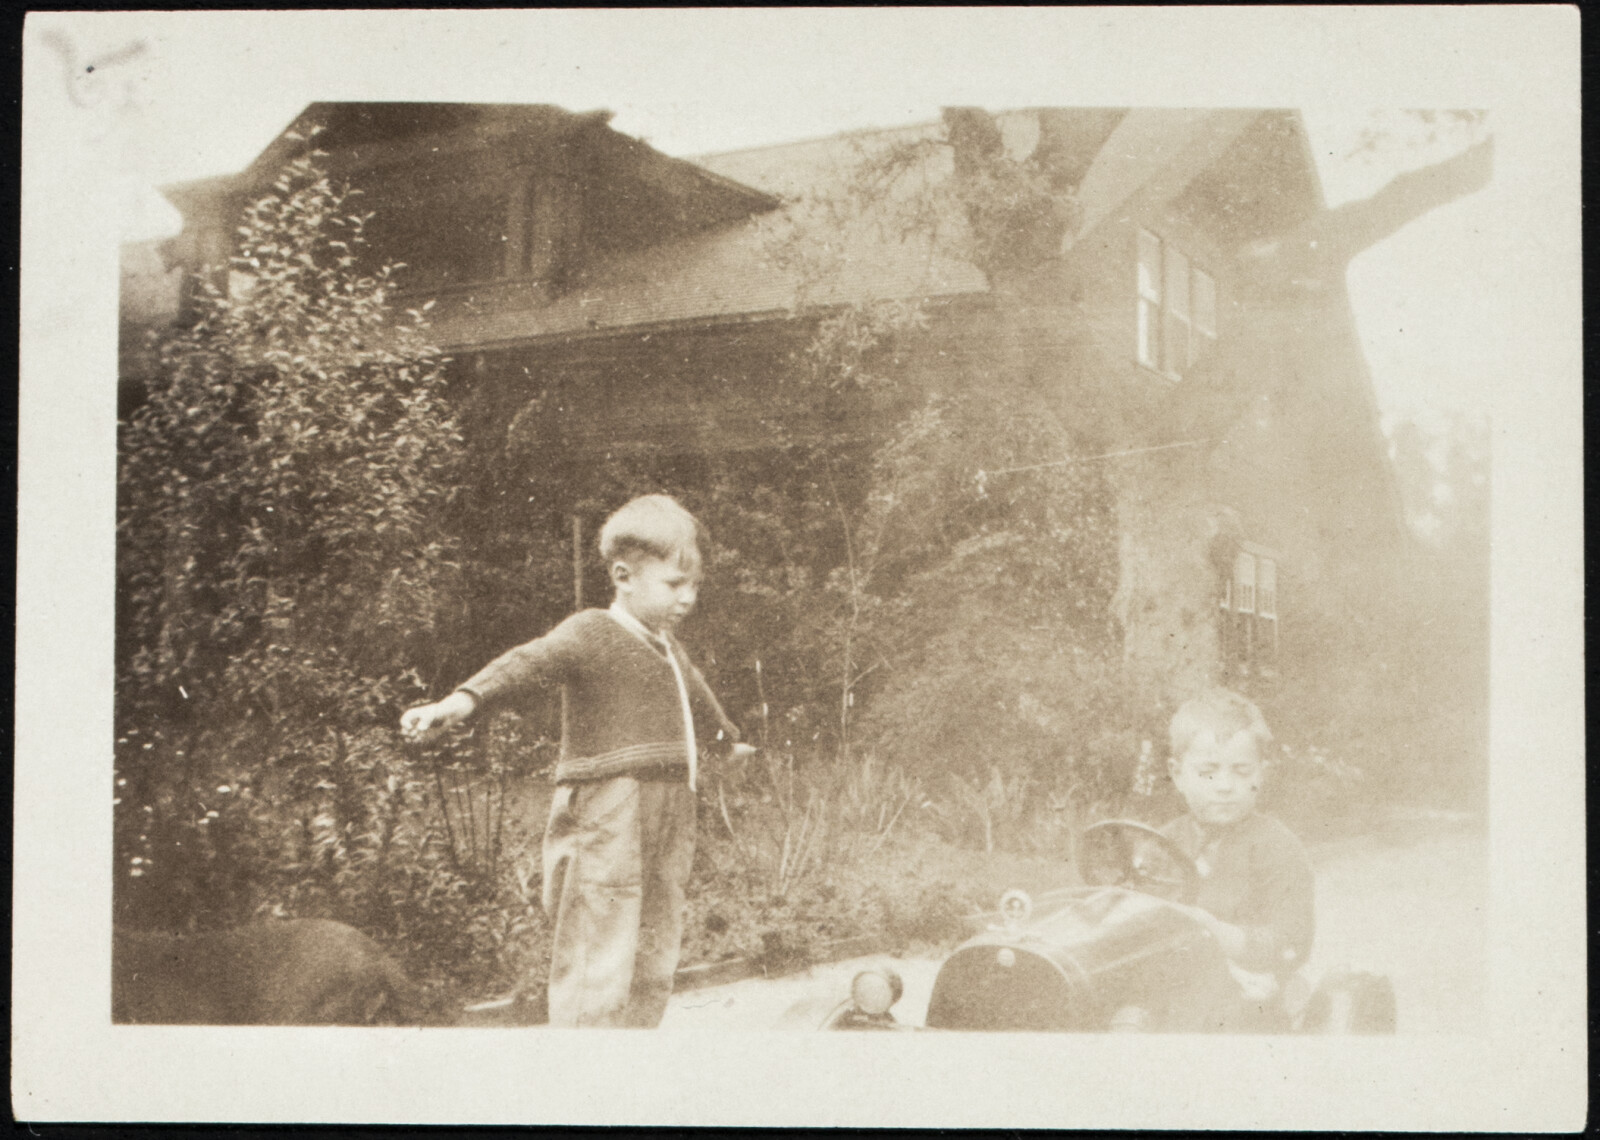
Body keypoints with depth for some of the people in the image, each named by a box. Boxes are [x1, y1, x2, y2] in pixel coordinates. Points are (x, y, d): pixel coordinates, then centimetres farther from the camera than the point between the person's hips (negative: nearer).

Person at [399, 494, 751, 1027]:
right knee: (596, 979, -12)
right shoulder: (591, 633, -7)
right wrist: (463, 700, -46)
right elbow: (530, 664, -27)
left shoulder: (668, 647, 20)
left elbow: (696, 697, 42)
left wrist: (727, 738, 63)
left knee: (654, 969, 14)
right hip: (605, 826, -9)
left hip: (667, 830, 9)